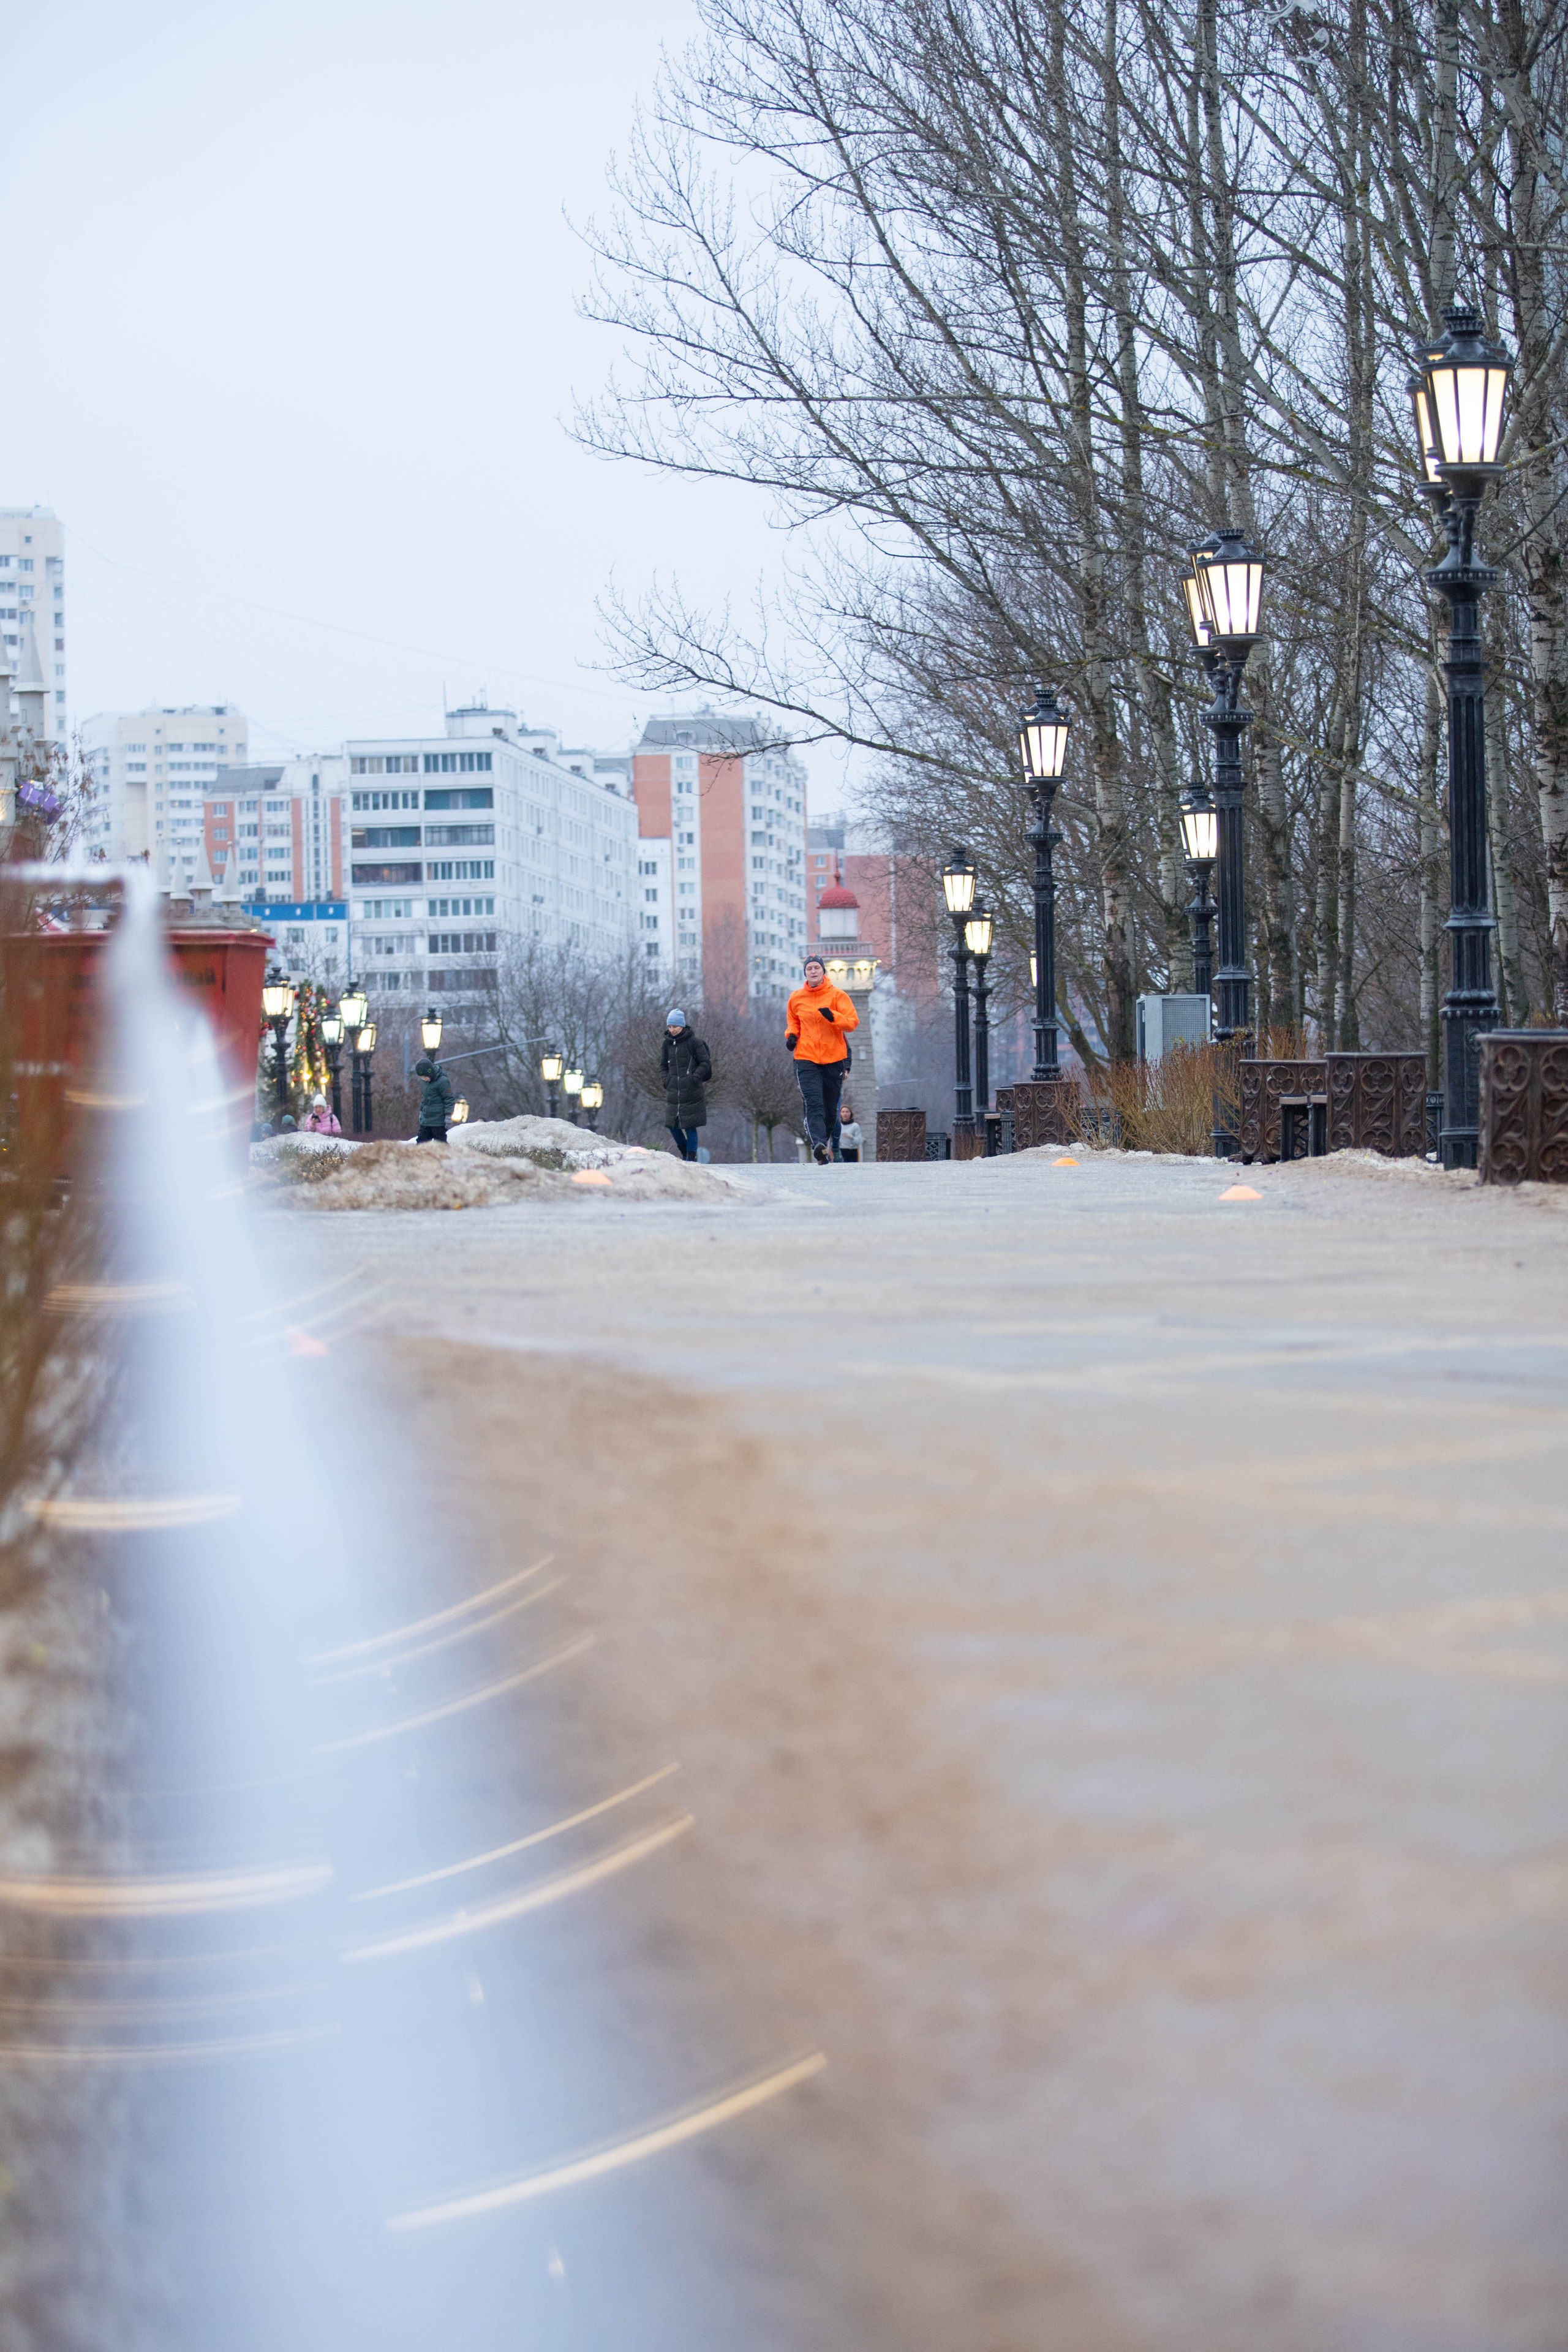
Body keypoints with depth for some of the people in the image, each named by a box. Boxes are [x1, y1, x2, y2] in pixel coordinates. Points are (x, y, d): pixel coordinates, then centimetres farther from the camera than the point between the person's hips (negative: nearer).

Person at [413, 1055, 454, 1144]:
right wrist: (421, 1112, 25)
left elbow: (449, 1100, -14)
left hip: (438, 1122, -8)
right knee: (422, 1141, 6)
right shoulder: (427, 1082, 10)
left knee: (440, 1143, -1)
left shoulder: (443, 1082, -15)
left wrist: (448, 1117, -16)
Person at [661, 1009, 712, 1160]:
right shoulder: (667, 1043, 9)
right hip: (673, 1091, 5)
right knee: (672, 1124, 4)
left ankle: (691, 1157, 2)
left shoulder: (693, 1042, -6)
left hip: (691, 1092, -5)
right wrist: (666, 1080, 5)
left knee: (690, 1126, -5)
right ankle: (685, 1152, 24)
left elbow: (706, 1063, -2)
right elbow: (663, 1065, 21)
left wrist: (695, 1077, -13)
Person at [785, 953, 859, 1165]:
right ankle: (820, 1147, -32)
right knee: (814, 1105, -18)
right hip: (807, 1060, 0)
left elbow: (853, 1022, -8)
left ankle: (825, 1142, 35)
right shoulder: (796, 999, 6)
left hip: (834, 1059, 0)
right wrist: (791, 1035, 3)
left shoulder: (837, 996, -1)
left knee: (831, 1108, 11)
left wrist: (833, 1017, -25)